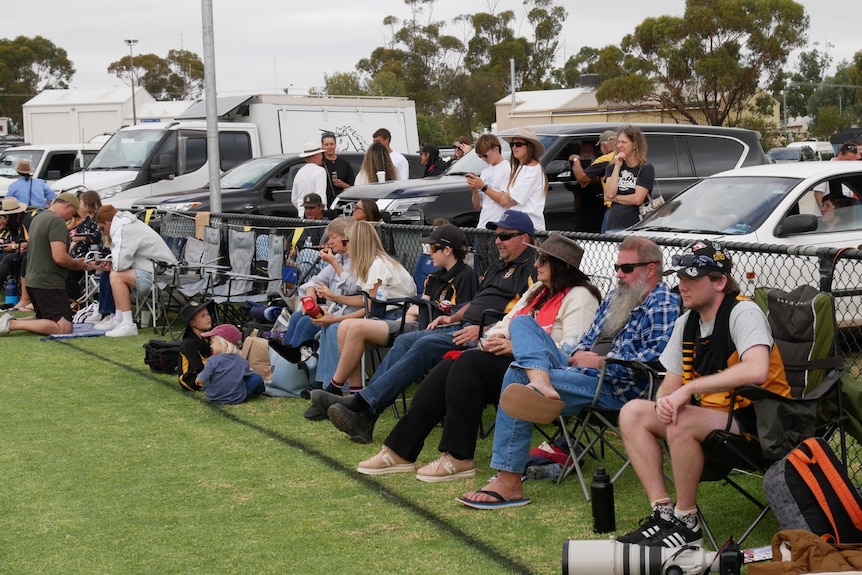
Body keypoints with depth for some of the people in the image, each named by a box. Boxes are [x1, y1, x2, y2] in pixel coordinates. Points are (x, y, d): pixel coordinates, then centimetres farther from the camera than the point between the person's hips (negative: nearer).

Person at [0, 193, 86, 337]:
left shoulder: (38, 218, 15)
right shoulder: (57, 221, -15)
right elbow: (59, 257, -24)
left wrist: (73, 262, 19)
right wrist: (76, 264, -4)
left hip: (33, 281, 10)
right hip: (49, 284, -10)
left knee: (45, 320, 24)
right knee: (63, 328, -13)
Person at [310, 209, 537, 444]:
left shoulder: (530, 269, -5)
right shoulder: (497, 266, 28)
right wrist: (452, 318, 16)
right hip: (464, 326, 10)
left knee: (425, 345, -26)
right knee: (405, 340, -7)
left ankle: (364, 406, -29)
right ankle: (364, 409, -18)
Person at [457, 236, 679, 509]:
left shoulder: (663, 304, -6)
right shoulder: (617, 296, 22)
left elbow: (656, 358, -20)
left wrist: (600, 362, -16)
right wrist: (580, 354, 3)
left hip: (615, 387, -10)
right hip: (584, 369, 10)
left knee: (518, 377, -22)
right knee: (521, 322, 2)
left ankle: (508, 483, -21)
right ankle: (540, 381, -33)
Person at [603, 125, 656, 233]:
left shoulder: (646, 168, 1)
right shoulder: (612, 167, 15)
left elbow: (638, 199, -9)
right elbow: (610, 193, -2)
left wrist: (615, 198, 1)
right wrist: (617, 166, -1)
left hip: (636, 225, -3)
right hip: (613, 226, 4)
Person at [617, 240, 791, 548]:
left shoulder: (743, 312, -17)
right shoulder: (686, 323, 8)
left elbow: (757, 371, -36)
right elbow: (671, 384, 13)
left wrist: (689, 389, -32)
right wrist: (664, 401, -13)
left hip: (757, 421, -9)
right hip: (711, 414, 9)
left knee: (682, 422, -32)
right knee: (633, 413, -2)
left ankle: (686, 523, -16)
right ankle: (662, 512, -7)